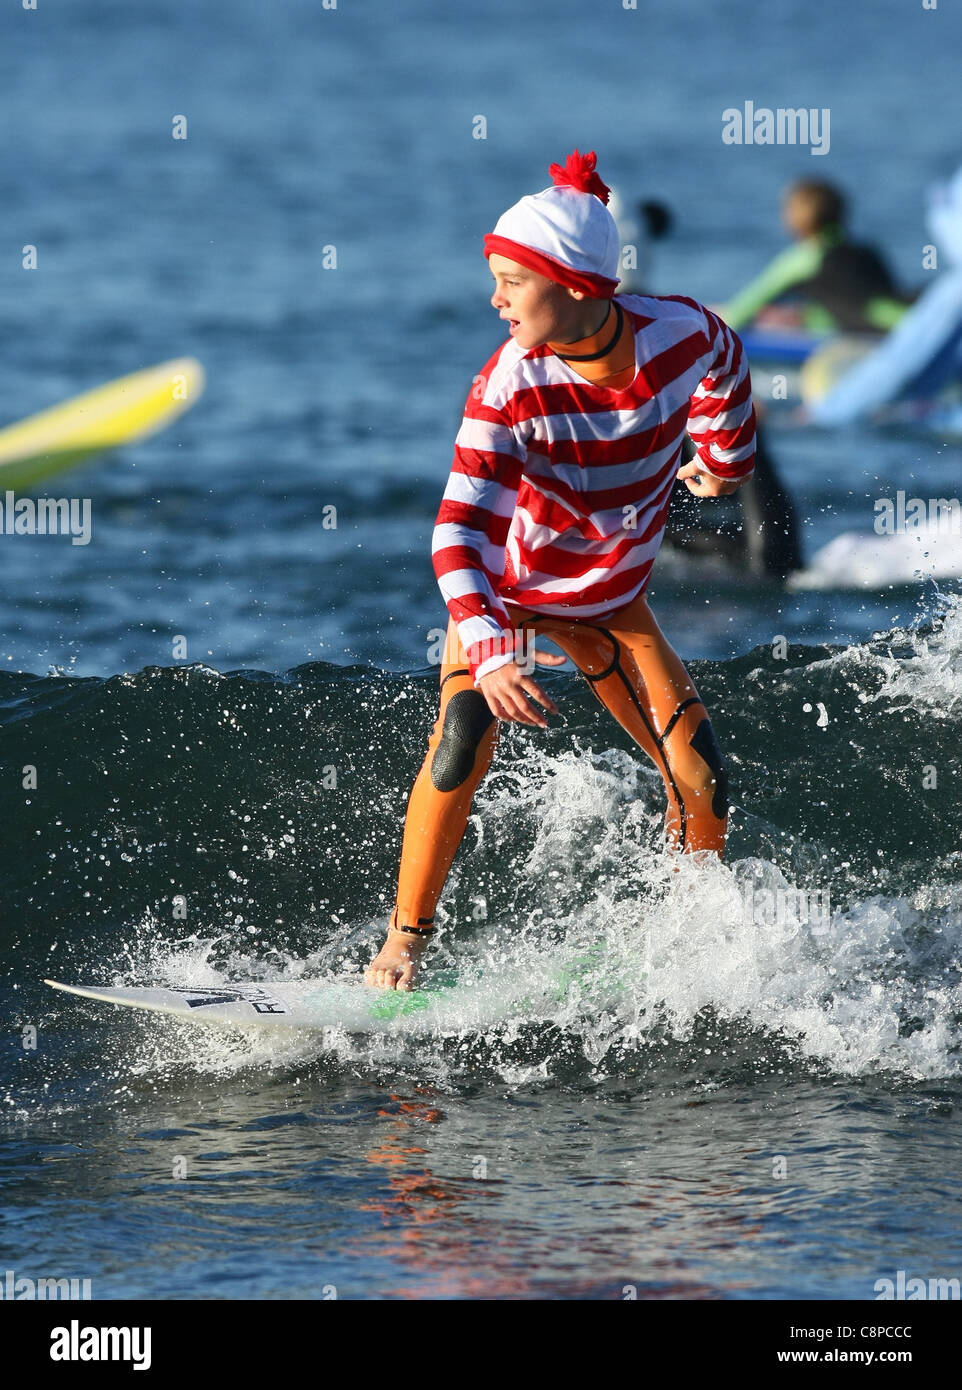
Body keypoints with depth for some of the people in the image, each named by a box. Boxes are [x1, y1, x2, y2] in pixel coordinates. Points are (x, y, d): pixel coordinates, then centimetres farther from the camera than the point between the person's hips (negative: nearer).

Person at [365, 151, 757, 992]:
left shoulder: (682, 335, -25)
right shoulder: (511, 386, -32)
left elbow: (726, 371, 0)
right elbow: (463, 531, -39)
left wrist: (725, 459, 19)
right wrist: (488, 651, -55)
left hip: (611, 596, 3)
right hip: (505, 588, -3)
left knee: (700, 776, -5)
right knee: (464, 738, -26)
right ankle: (406, 942, -16)